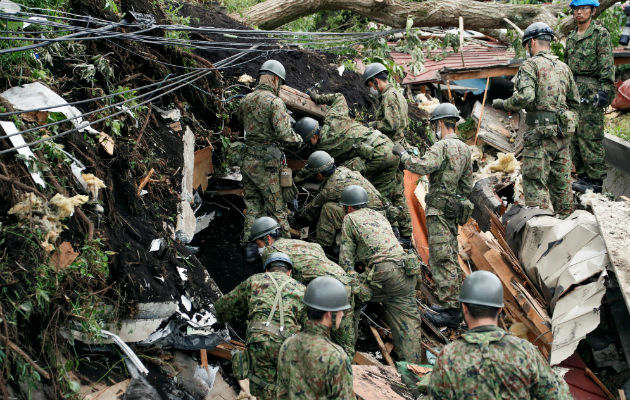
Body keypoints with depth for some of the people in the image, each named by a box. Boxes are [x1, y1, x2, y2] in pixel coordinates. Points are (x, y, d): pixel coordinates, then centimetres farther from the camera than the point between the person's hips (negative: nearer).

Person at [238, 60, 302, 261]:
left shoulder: (245, 100, 7)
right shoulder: (274, 102, -15)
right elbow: (284, 134, -22)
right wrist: (298, 138, -1)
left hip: (247, 158, 7)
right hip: (266, 161, -7)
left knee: (252, 205, 16)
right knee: (277, 207, 5)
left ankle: (250, 246, 19)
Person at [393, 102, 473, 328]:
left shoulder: (443, 146, -15)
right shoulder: (465, 149, 14)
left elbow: (421, 167, -29)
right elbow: (468, 184, 18)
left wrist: (402, 153, -14)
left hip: (439, 209, -10)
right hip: (454, 208, 10)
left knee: (442, 258, -9)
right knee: (451, 256, 15)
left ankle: (450, 311, -10)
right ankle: (452, 303, 22)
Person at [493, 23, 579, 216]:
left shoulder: (531, 65, -7)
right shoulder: (563, 67, 15)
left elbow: (525, 97, -20)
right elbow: (575, 101, 19)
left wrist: (503, 104, -5)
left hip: (541, 130, -7)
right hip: (564, 131, 7)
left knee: (535, 182, -5)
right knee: (561, 180, 15)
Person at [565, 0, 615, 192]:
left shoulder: (600, 34, -4)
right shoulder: (571, 37, 18)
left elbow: (607, 65, -10)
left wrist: (605, 90, -19)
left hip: (591, 90, -8)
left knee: (590, 136, -10)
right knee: (574, 136, 7)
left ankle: (596, 179, -6)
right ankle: (582, 176, 15)